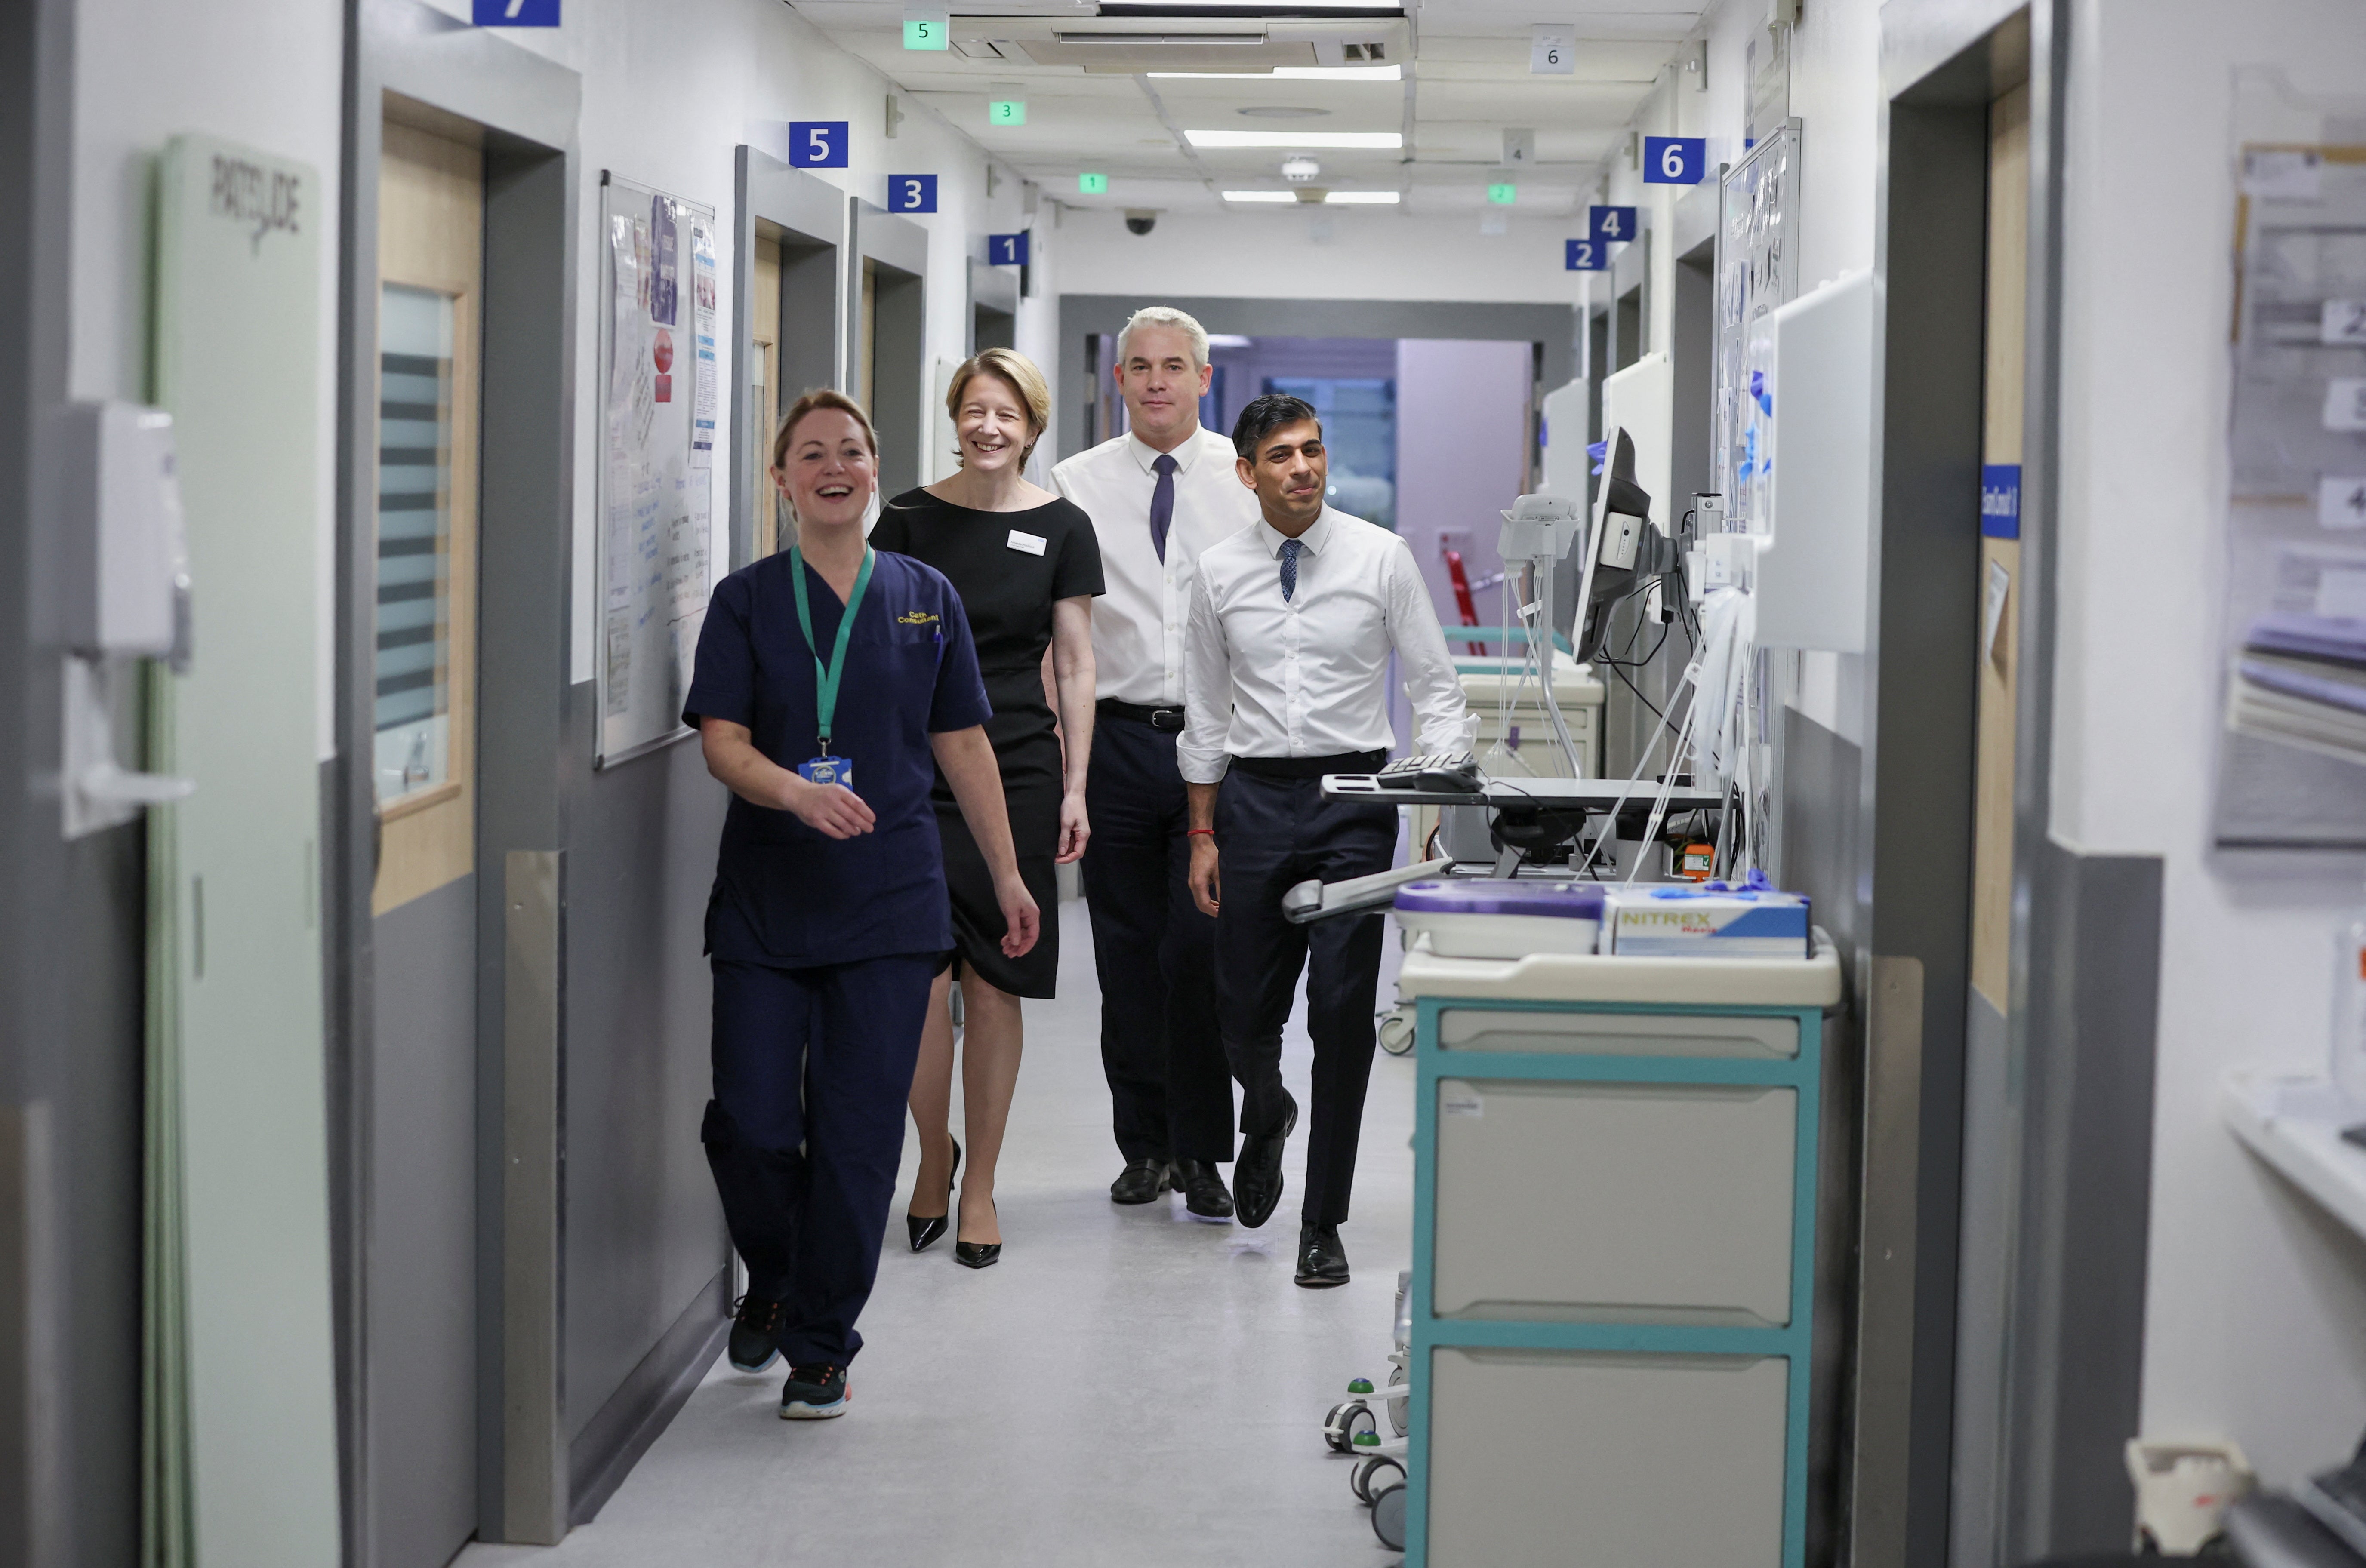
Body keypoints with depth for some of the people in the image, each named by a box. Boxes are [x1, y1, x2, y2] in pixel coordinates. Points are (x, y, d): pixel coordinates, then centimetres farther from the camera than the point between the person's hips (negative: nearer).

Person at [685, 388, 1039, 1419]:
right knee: (750, 1126, -3)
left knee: (858, 1132, -1)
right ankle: (772, 1283, 27)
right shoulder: (748, 600, 3)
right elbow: (722, 741, -6)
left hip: (888, 905, 1)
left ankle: (822, 1344, 12)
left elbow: (963, 743, 12)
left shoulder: (925, 599, 8)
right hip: (764, 899, 0)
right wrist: (798, 792, -26)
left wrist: (1007, 874, 11)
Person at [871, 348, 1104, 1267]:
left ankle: (980, 1187, 14)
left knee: (993, 988, 1)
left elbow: (1075, 665, 5)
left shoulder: (1062, 529, 3)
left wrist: (1076, 788, 0)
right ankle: (934, 1154, 18)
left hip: (1017, 774, 0)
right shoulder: (910, 519, 3)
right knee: (920, 979, -7)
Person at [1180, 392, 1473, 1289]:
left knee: (1343, 1010, -5)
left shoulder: (1381, 558, -2)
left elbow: (1436, 684, 1)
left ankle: (1324, 1222, 6)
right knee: (1245, 1009, 5)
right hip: (1255, 799, 2)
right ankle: (1266, 1116, 42)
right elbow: (1206, 712, 11)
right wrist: (1203, 834, 8)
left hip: (1355, 794, -2)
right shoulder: (1220, 573, 4)